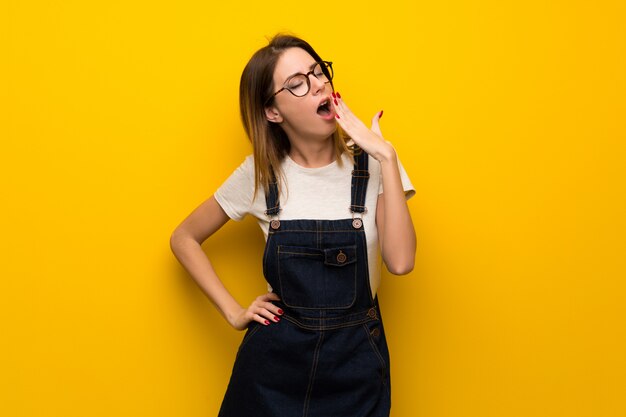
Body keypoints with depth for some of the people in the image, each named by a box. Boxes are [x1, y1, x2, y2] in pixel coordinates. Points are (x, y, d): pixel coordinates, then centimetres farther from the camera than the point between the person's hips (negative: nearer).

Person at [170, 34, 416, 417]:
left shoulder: (370, 165, -7)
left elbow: (400, 262, -20)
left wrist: (387, 157, -22)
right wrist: (233, 312, -1)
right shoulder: (260, 173, -5)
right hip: (277, 356, 1)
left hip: (355, 357, 0)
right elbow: (185, 238, 6)